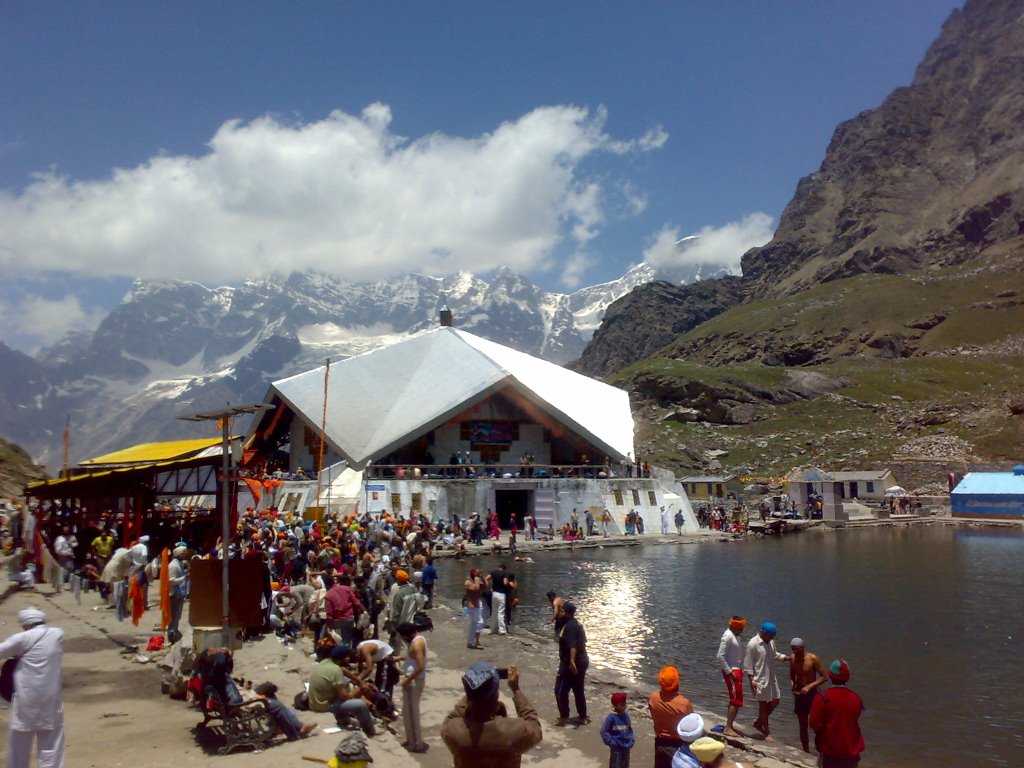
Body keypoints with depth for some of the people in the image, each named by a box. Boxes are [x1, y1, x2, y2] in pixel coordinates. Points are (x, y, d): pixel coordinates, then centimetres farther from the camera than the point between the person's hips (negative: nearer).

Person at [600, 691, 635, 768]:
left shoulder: (626, 715, -1)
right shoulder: (611, 717, -19)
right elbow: (604, 731, -15)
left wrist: (632, 740, 3)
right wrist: (612, 742, -17)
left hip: (626, 747, 6)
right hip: (616, 748, -6)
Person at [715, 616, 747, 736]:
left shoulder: (735, 635, 12)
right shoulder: (727, 636, -18)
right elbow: (720, 656, -23)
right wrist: (730, 672, -22)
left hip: (737, 670, 10)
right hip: (731, 672, -10)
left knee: (736, 700, 14)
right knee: (736, 701, -9)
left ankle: (731, 726, 21)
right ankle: (728, 728, -6)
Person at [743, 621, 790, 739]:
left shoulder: (770, 642, 5)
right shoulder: (753, 644, -18)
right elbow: (747, 664, -16)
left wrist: (787, 658, 4)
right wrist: (751, 680, -19)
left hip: (771, 678, 8)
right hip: (760, 680, -8)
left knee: (775, 701, 13)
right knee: (763, 704, 2)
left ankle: (758, 723, 30)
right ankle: (766, 732, 16)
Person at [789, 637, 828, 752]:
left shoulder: (813, 659, -16)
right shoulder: (792, 659, -1)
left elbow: (824, 677, -15)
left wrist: (810, 686, -23)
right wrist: (793, 685, -7)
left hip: (812, 694, -4)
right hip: (799, 695, 4)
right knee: (803, 726, 12)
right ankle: (806, 751, 24)